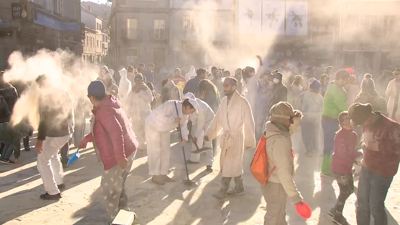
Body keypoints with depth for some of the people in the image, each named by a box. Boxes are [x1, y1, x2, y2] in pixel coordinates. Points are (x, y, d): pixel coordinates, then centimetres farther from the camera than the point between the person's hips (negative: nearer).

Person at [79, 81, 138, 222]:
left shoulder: (103, 110, -21)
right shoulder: (109, 104, 11)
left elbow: (116, 132, -34)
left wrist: (120, 156, -39)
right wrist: (87, 138, 29)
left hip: (120, 156, -10)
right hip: (128, 150, 10)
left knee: (109, 189, 6)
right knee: (118, 186, 24)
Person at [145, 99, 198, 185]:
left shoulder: (184, 113, -5)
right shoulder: (171, 105, -32)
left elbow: (184, 126, -2)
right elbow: (160, 116, -36)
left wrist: (185, 138, -17)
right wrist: (173, 120, -36)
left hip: (164, 129, 9)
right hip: (153, 126, -9)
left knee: (166, 152, 8)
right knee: (155, 151, -6)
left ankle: (163, 174, 18)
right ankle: (155, 176, 3)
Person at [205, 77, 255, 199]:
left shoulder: (242, 102, -14)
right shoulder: (224, 100, 5)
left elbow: (249, 122, -11)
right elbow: (218, 119, 10)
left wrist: (249, 141, -9)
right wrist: (209, 134, 5)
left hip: (236, 137, -6)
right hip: (226, 137, 6)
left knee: (230, 165, -1)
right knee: (234, 165, 14)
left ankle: (223, 190, 10)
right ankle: (239, 188, 28)